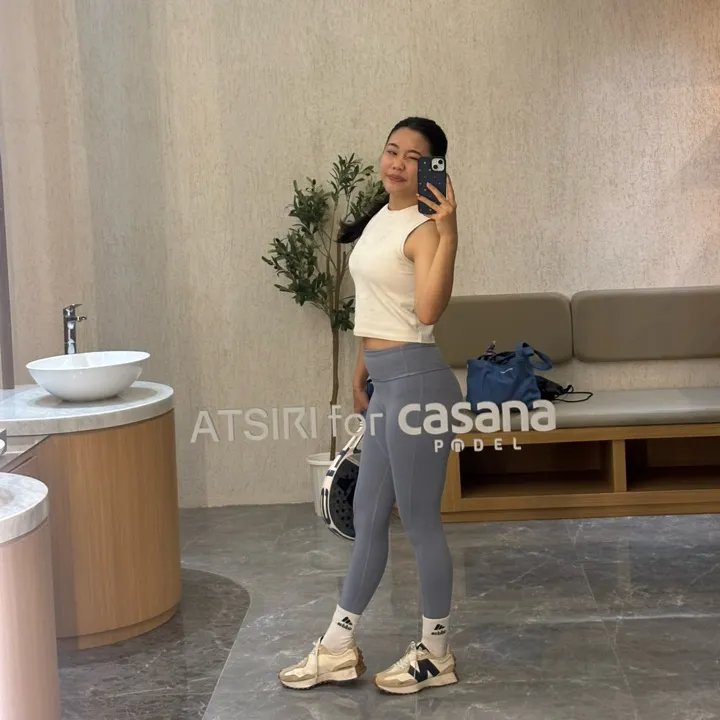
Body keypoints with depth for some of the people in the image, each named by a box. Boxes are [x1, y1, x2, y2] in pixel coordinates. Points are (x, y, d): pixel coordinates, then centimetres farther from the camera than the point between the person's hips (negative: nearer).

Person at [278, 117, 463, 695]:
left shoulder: (423, 228, -14)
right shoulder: (378, 218, 14)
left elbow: (427, 311, -29)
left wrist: (449, 232, -32)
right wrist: (361, 374, 25)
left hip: (415, 380, -9)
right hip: (385, 381, 10)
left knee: (420, 522, 2)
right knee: (367, 517, 15)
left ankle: (436, 654, 18)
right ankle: (338, 649, 27)